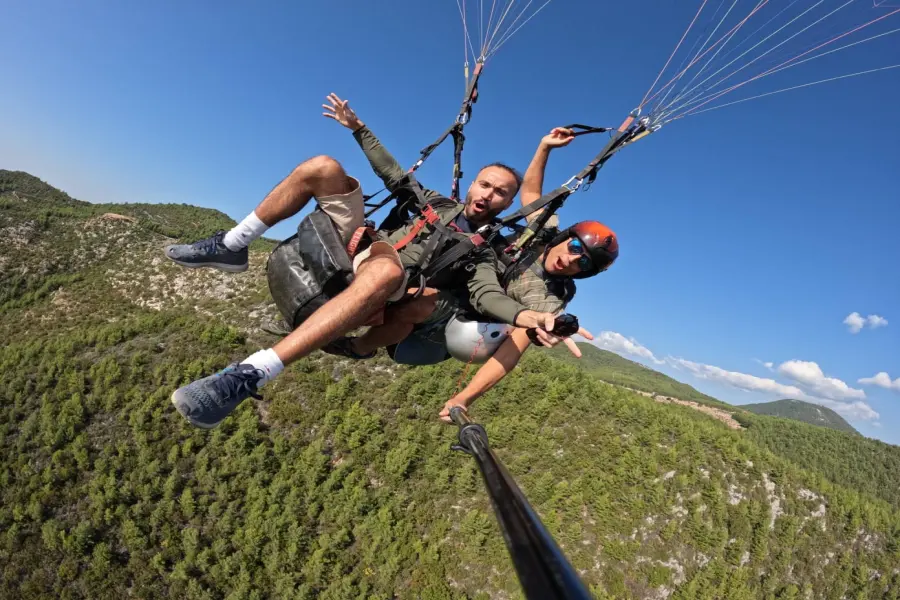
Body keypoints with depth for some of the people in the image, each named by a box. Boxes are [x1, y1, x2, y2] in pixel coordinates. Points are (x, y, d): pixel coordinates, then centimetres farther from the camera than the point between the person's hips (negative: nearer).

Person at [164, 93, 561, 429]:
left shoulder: (488, 251, 5)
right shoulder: (439, 203, 22)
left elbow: (486, 293, -14)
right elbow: (394, 175, 30)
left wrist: (526, 316, -36)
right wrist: (358, 127, 29)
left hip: (390, 274, -6)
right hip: (359, 244, 7)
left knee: (383, 270, -47)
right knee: (323, 167, -5)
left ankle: (249, 375, -49)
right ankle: (230, 248, -4)